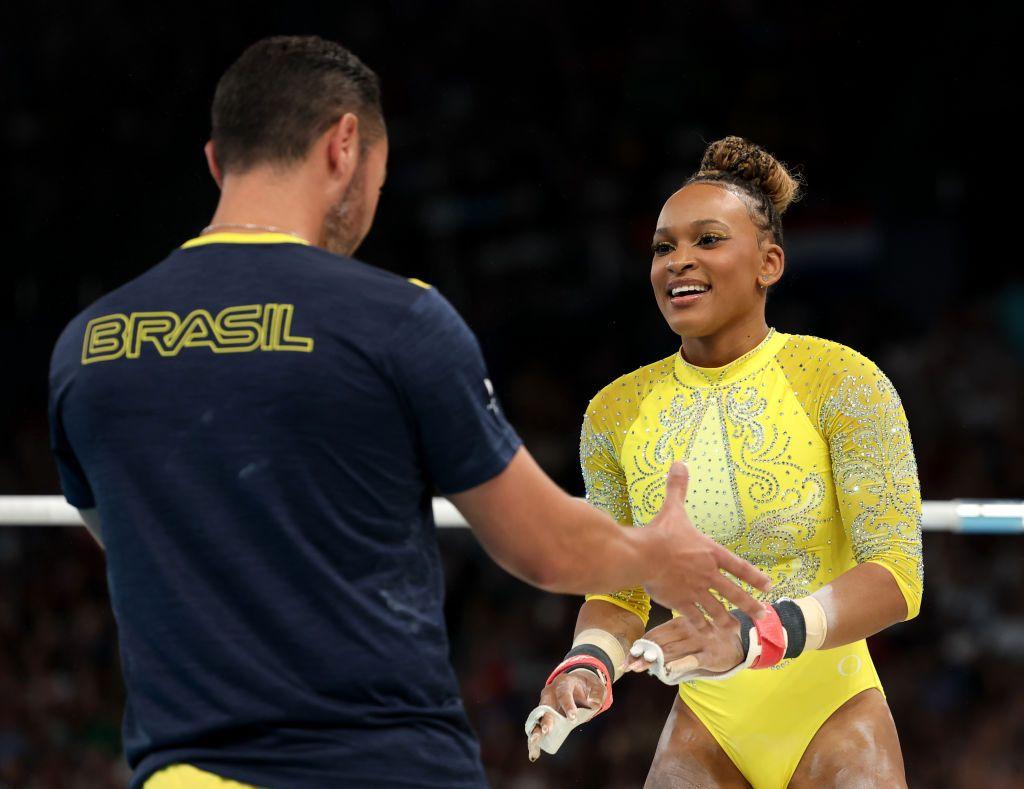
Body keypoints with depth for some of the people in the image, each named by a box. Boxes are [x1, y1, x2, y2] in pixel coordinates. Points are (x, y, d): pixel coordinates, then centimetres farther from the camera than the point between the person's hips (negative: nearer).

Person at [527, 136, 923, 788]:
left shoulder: (843, 383, -11)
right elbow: (616, 592, 8)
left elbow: (895, 574, -17)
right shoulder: (616, 412, 1)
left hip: (831, 719, -3)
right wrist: (590, 667, -16)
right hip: (707, 727, 3)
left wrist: (754, 637, -32)